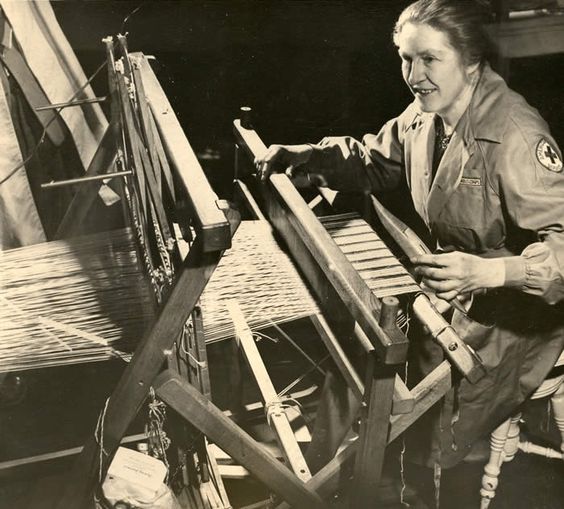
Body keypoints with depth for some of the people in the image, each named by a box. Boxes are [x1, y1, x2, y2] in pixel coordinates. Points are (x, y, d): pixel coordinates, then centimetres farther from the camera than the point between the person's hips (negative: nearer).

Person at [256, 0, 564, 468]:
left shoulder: (516, 138, -28)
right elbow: (377, 163, 14)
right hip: (455, 290, 8)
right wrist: (307, 156, -2)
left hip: (514, 314, -7)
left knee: (432, 451, -6)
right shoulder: (425, 115, -2)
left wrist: (490, 272, -48)